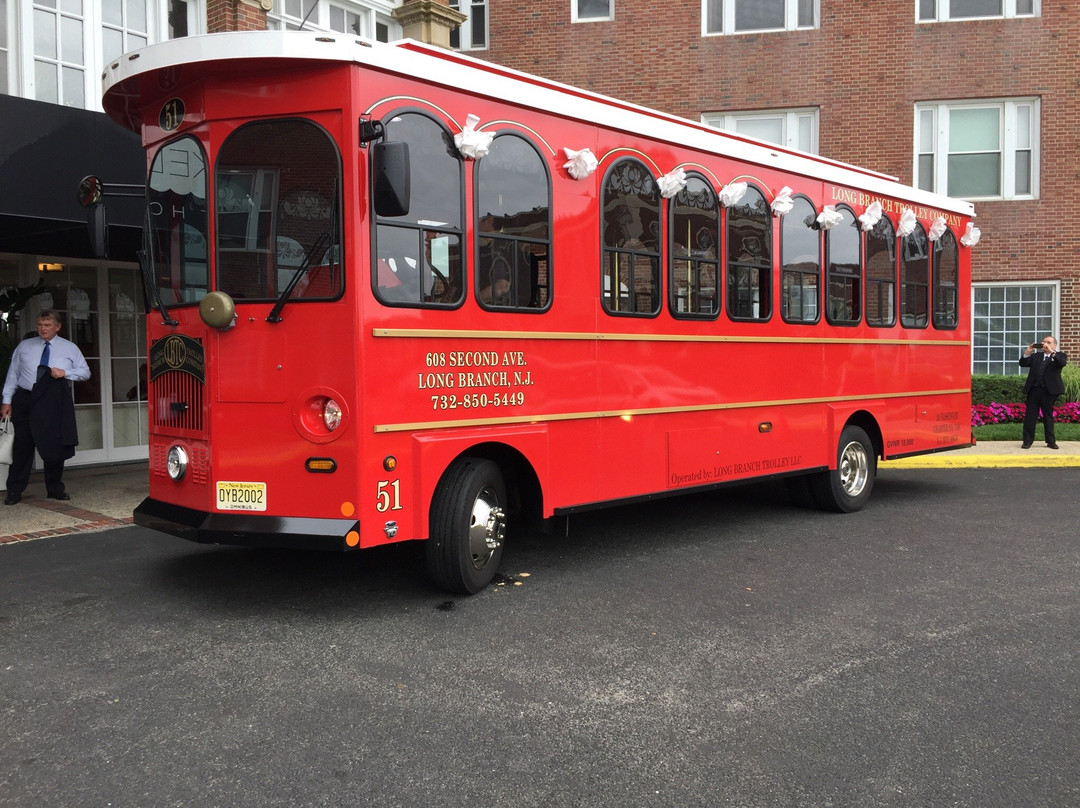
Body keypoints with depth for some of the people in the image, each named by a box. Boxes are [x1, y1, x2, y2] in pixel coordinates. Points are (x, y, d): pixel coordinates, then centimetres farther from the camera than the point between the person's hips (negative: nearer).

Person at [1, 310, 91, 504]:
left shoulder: (70, 348, 8)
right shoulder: (24, 346, 9)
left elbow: (85, 372, 7)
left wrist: (65, 373, -12)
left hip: (55, 403, 0)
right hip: (25, 399, 0)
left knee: (55, 447, 4)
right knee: (22, 447, 0)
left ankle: (55, 489, 18)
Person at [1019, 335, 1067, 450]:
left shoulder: (1059, 356, 6)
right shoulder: (1035, 356, 15)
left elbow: (1062, 362, -15)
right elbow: (1022, 363, 4)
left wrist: (1052, 352, -24)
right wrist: (1027, 353, -10)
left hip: (1049, 391, -2)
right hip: (1034, 390, 2)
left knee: (1048, 416, 6)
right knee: (1030, 416, 0)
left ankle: (1051, 441, 15)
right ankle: (1027, 441, 3)